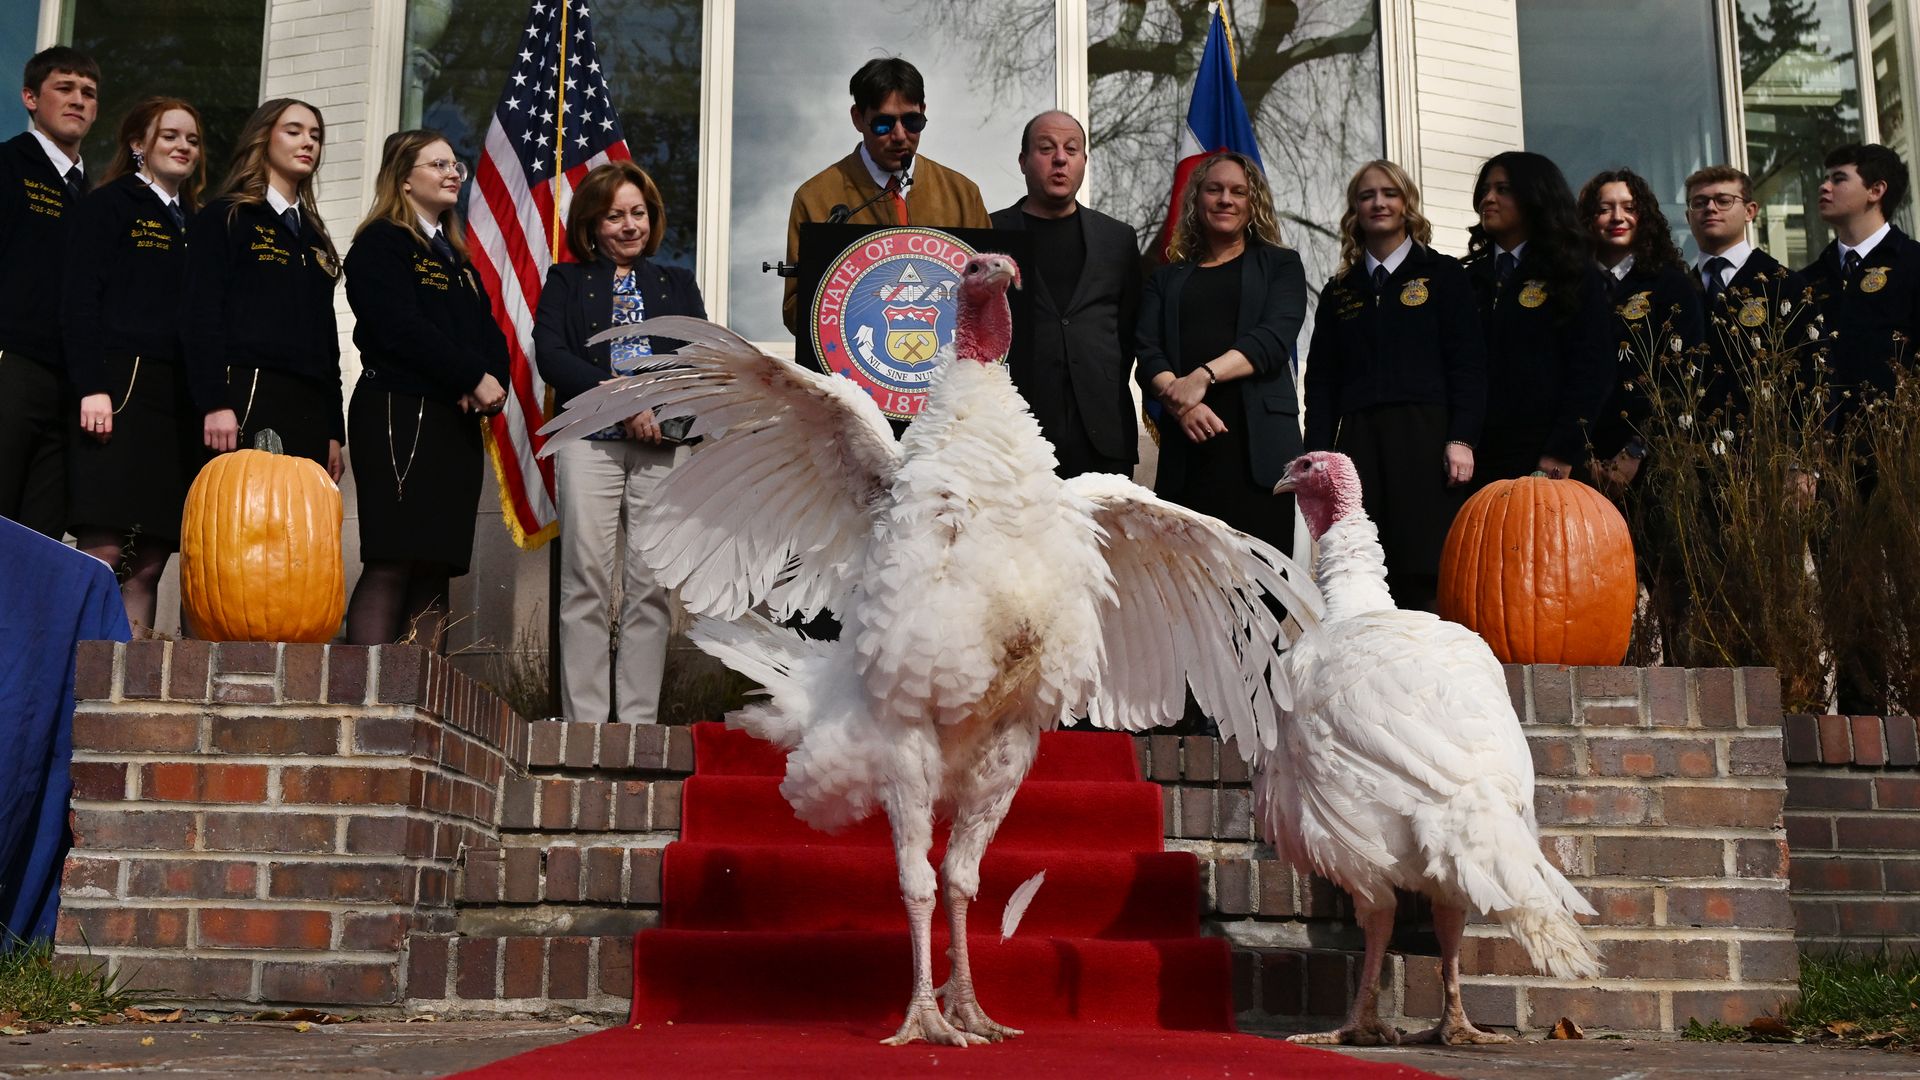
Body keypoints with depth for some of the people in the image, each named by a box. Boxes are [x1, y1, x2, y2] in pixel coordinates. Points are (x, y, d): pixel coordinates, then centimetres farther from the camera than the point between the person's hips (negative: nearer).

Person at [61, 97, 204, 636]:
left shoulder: (194, 224, 22)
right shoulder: (110, 204, 5)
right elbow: (78, 299, -4)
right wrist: (91, 388, -15)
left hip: (178, 401, 6)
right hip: (120, 389, -6)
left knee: (149, 562, 0)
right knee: (103, 550, -13)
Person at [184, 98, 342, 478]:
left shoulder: (314, 235, 24)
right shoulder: (224, 218, 5)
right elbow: (203, 313, -5)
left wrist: (334, 430, 15)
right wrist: (214, 403, -16)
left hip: (309, 406, 6)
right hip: (247, 399, -6)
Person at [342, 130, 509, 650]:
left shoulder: (457, 257, 25)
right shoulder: (381, 243, 1)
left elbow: (490, 334, 17)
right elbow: (401, 327, -12)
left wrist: (493, 383, -5)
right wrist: (475, 378, -13)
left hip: (458, 423, 8)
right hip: (398, 414, -7)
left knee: (435, 570, 2)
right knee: (390, 565, -13)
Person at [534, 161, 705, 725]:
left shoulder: (677, 285, 20)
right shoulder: (566, 281, 14)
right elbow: (551, 355, -2)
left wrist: (662, 408, -12)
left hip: (664, 447, 2)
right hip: (590, 444, -1)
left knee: (650, 588, -1)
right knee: (586, 584, -5)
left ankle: (639, 723, 3)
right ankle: (585, 722, -1)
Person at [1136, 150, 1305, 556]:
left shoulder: (1280, 265, 15)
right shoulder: (1167, 278, 21)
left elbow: (1275, 338, -2)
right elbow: (1148, 352, 7)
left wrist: (1203, 376, -17)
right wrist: (1176, 395, -15)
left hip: (1258, 442, -2)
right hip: (1184, 443, 2)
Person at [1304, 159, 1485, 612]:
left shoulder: (1442, 275, 10)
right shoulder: (1340, 290, 19)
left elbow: (1468, 364, 2)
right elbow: (1321, 379, 16)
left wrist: (1462, 439, -9)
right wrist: (1318, 453, 5)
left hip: (1425, 438, -3)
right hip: (1359, 440, 3)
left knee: (1427, 576, -10)